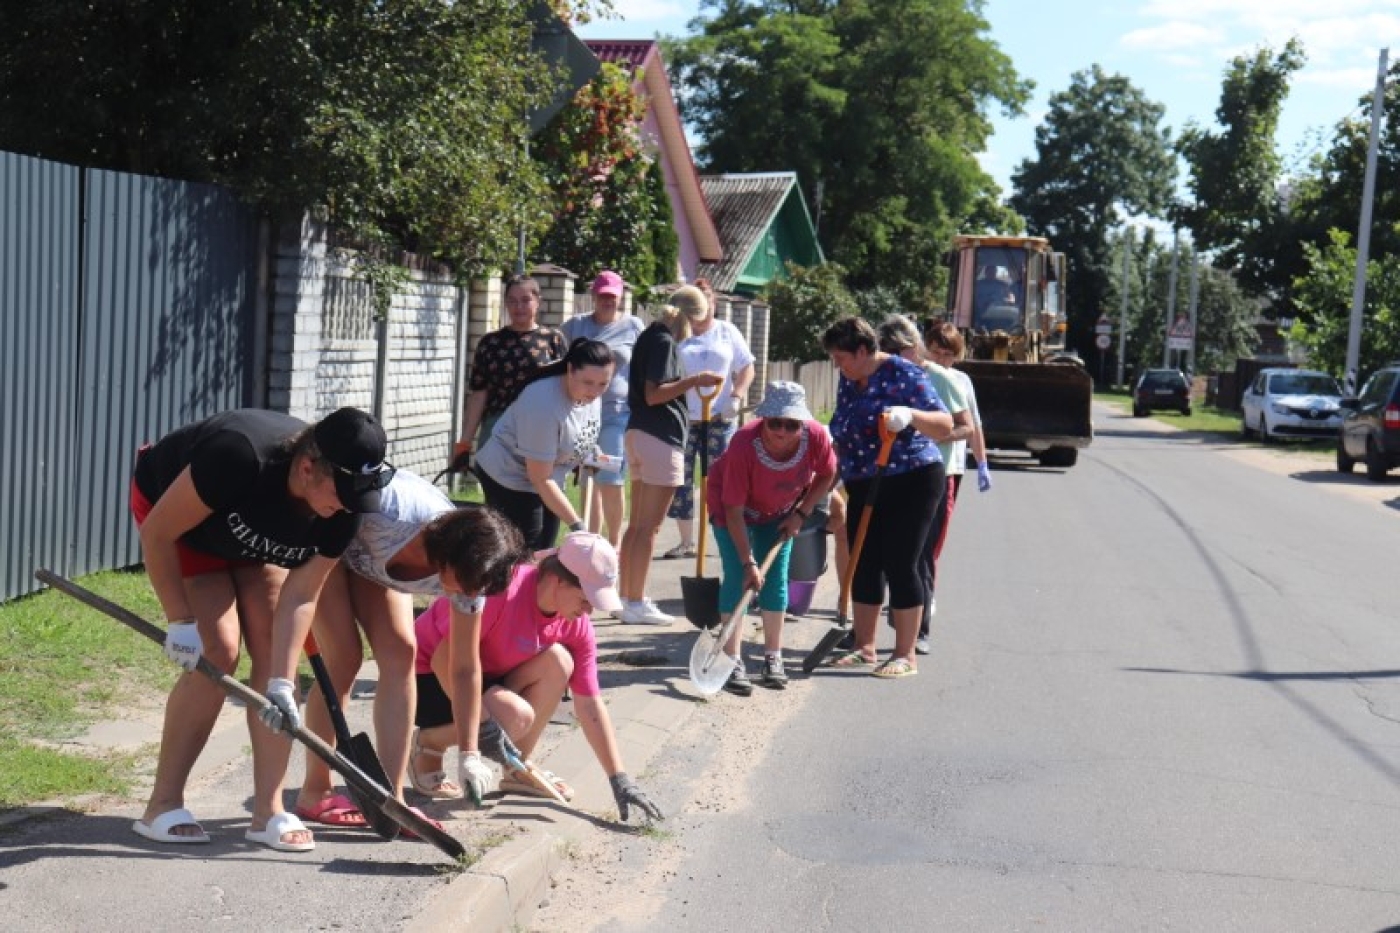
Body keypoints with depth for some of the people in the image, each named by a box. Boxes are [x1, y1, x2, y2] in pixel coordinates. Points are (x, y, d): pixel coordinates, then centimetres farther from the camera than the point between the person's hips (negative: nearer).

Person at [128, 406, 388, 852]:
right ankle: (162, 807, -5)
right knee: (218, 652, -17)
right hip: (170, 506, -5)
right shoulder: (240, 457, -42)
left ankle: (268, 811, -4)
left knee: (273, 652, -9)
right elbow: (157, 534, -29)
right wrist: (181, 621, -24)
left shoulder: (343, 508, -26)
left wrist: (281, 683, -32)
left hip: (253, 538, 5)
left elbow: (300, 595, -24)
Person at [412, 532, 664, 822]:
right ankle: (428, 743, -3)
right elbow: (446, 660, -29)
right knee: (516, 715, -31)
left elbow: (590, 705, -6)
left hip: (489, 678, 7)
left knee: (558, 661, -19)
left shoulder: (577, 626, -10)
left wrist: (619, 780, -11)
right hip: (427, 679, -6)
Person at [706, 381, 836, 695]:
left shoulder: (816, 437, -31)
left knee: (776, 577, 1)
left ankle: (773, 658, 13)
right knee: (737, 577, -12)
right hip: (730, 503, -3)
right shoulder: (744, 445, -40)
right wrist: (748, 562, -32)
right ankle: (733, 661, -9)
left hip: (780, 511, 3)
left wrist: (801, 514, -12)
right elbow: (734, 510, -32)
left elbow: (826, 475, -7)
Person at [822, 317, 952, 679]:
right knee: (863, 565, 8)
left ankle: (905, 656, 1)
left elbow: (945, 425, -18)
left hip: (910, 483, -7)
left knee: (900, 565, -6)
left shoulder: (902, 374, -13)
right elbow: (842, 435, 21)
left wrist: (910, 415, -34)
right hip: (864, 487, 7)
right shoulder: (848, 381, 9)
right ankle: (864, 647, 19)